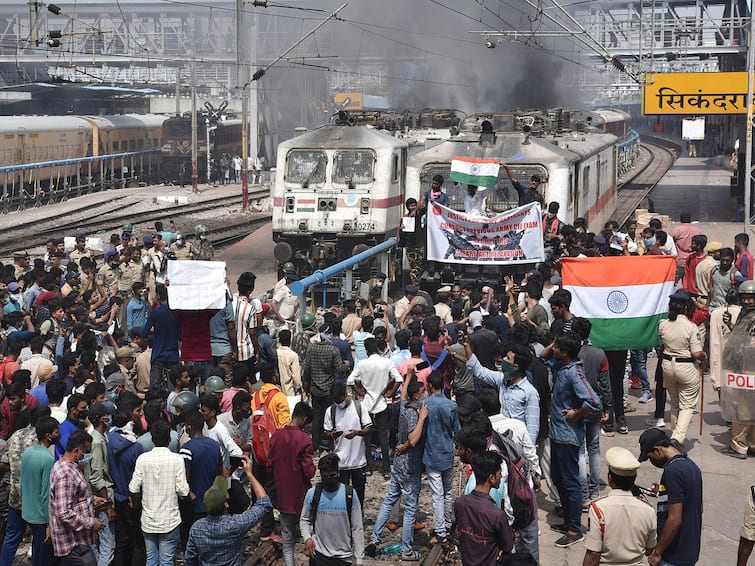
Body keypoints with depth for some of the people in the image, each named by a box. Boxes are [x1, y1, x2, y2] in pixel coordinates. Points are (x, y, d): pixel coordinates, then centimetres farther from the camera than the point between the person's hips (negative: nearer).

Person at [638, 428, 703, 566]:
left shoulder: (672, 471, -20)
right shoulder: (691, 465, 9)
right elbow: (699, 508, 19)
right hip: (690, 552, 9)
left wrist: (657, 552, -15)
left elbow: (674, 520, -22)